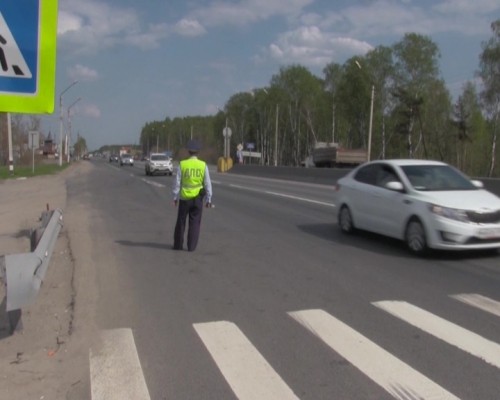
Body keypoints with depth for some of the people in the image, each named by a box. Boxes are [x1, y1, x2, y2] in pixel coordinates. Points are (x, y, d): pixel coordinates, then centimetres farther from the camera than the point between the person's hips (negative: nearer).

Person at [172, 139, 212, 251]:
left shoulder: (182, 164, -7)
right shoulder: (203, 165, -4)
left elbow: (177, 182, -5)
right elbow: (207, 184, -4)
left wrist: (175, 197, 5)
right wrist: (208, 199, 3)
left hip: (184, 198, 0)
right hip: (198, 198, 0)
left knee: (181, 222, 13)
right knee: (194, 223, 7)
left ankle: (178, 244, 19)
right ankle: (191, 246, 5)